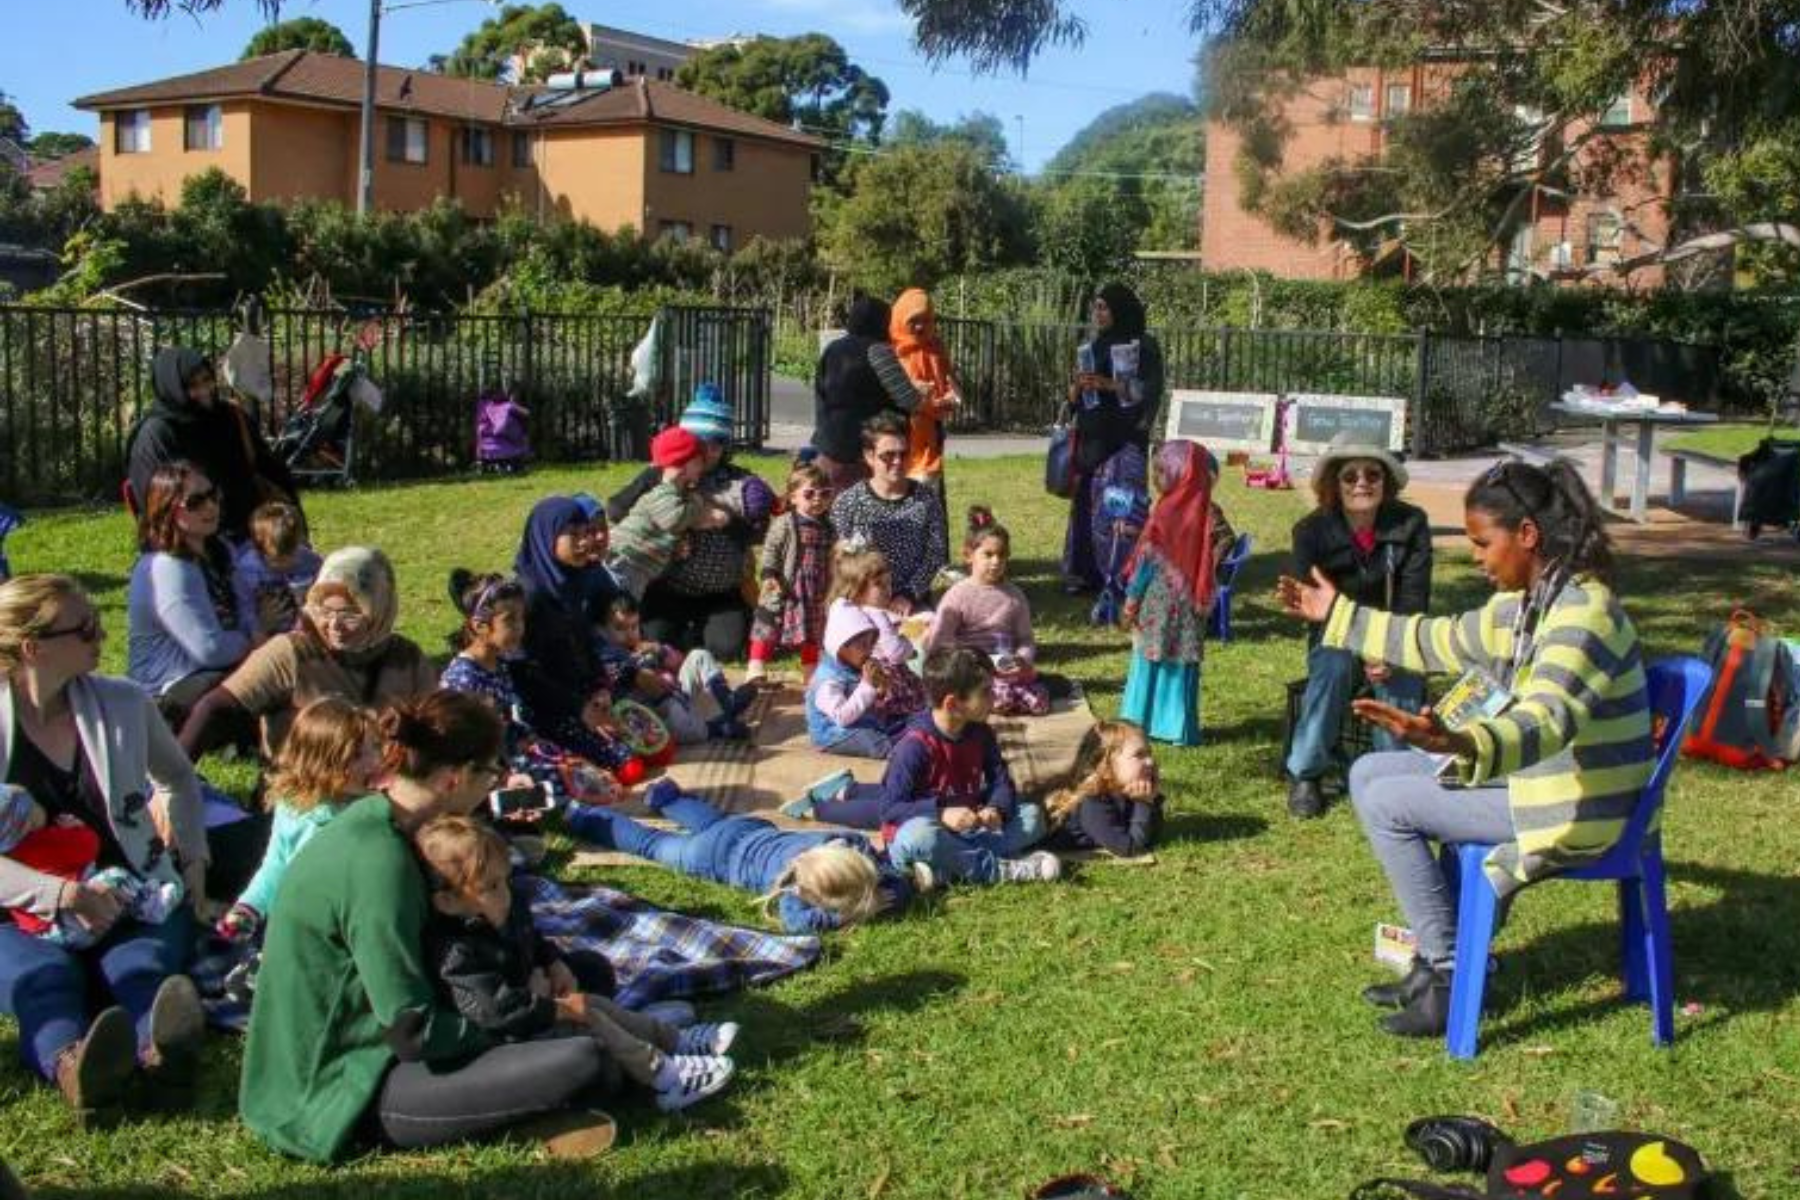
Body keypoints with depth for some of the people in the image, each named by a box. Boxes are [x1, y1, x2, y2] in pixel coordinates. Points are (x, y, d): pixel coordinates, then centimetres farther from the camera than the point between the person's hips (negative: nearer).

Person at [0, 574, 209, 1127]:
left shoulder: (124, 703, 5)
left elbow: (179, 777, 26)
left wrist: (194, 857, 13)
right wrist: (57, 893, -23)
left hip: (138, 902, 2)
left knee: (137, 971, -32)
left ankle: (161, 1046, -66)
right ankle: (72, 1065, -67)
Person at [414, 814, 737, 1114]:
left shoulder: (506, 911, -3)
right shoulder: (458, 956, -33)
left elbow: (532, 939, 20)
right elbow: (498, 1009, -37)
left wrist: (555, 965, 3)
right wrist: (562, 1009, -28)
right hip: (513, 1037, -10)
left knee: (596, 1005, 9)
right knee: (587, 1024, -14)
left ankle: (677, 1041, 14)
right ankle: (665, 1076, -13)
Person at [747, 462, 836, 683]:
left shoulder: (828, 528, 6)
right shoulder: (784, 524, -11)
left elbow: (832, 559, 15)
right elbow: (770, 551, -12)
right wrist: (769, 575, -23)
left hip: (815, 592, 5)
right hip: (785, 590, -5)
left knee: (812, 633, 15)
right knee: (768, 628, -3)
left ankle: (812, 675, 27)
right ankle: (756, 669, 2)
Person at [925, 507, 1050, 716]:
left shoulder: (1014, 596, 11)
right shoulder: (959, 595, -1)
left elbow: (1026, 639, 12)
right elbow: (939, 642, -6)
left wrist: (1023, 660, -12)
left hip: (1009, 670, 4)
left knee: (1040, 702, -22)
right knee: (1002, 700, -32)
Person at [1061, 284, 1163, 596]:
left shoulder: (1144, 346, 0)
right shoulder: (1091, 348, 16)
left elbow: (1150, 391, -8)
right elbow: (1073, 399, 16)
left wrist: (1110, 384, -18)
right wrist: (1077, 386, -8)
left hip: (1125, 439, -5)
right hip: (1090, 438, 5)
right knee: (1086, 503, 1)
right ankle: (1085, 573, 6)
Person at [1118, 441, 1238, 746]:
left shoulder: (1165, 511, -15)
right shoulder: (1209, 512, -3)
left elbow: (1147, 561, -12)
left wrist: (1130, 600, -5)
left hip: (1157, 603, -4)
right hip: (1190, 604, 4)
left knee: (1150, 661, 8)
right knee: (1183, 664, 10)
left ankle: (1141, 723, 14)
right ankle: (1179, 728, 13)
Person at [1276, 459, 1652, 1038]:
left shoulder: (1582, 612, -25)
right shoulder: (1525, 602, 5)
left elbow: (1548, 722, -41)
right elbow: (1441, 641, 21)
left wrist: (1457, 744, -61)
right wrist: (1338, 615, 25)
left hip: (1573, 809, -10)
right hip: (1532, 775, 10)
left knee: (1386, 804, -12)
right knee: (1370, 773, 10)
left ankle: (1450, 975, -1)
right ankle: (1436, 951, 13)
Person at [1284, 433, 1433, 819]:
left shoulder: (1411, 524, -11)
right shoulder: (1312, 531, -12)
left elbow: (1413, 600, -12)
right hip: (1336, 636, 0)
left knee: (1401, 678, -32)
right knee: (1335, 666, -33)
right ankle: (1305, 774, -20)